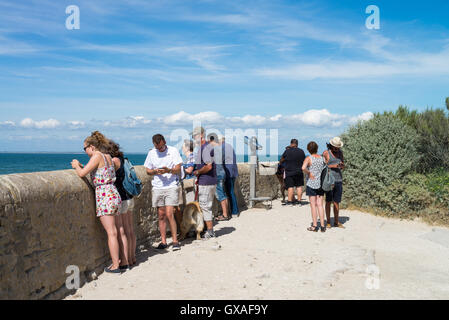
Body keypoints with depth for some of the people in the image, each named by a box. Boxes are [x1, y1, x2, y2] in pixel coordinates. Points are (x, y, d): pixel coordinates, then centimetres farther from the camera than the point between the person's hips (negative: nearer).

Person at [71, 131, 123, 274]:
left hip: (104, 195, -8)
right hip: (113, 194, 8)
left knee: (111, 233, -4)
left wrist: (76, 166, 7)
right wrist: (81, 166, 24)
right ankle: (118, 259, 21)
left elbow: (82, 174, -13)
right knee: (114, 231, 14)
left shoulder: (97, 156, -10)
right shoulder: (108, 157, 14)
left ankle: (115, 266, 0)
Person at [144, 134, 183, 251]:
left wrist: (169, 170, -25)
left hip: (171, 187, -3)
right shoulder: (151, 153, 9)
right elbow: (148, 170, 13)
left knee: (169, 214, -11)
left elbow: (178, 169, -4)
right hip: (157, 188, 4)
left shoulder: (173, 151, -2)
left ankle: (175, 241, -2)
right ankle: (163, 241, 13)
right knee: (161, 216, 6)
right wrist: (155, 171, -9)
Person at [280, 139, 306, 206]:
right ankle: (299, 200, 9)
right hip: (299, 172, 3)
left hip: (289, 172, -3)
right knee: (299, 186, 8)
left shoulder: (287, 151, -7)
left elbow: (281, 161, 3)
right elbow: (304, 161, 16)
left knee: (290, 187, -2)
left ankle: (290, 200, -4)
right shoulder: (301, 151, 5)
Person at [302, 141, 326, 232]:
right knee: (320, 205, 7)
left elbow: (303, 168, -26)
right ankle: (322, 226, 7)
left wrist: (309, 173, -12)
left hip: (311, 184, -4)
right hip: (320, 184, 4)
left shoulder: (309, 158, -9)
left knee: (313, 205, 2)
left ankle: (315, 226, 5)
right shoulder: (322, 158, 5)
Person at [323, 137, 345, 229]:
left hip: (339, 180, 4)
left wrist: (342, 165, -9)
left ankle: (336, 222, 15)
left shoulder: (340, 152, 11)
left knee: (336, 202, 8)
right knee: (328, 201, -1)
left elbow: (343, 167, 14)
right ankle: (328, 222, 6)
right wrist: (333, 166, -18)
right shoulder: (326, 153, -4)